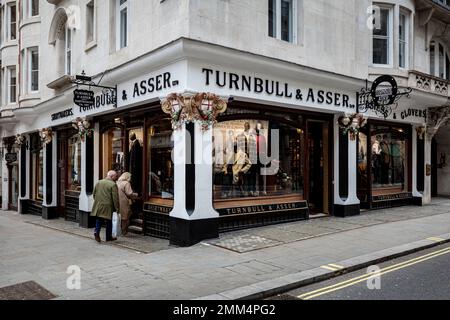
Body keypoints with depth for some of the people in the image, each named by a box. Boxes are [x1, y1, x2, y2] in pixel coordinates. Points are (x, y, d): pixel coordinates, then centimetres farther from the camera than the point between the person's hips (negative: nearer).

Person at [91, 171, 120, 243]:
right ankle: (108, 237, 15)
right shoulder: (113, 185, -12)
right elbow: (115, 198, -14)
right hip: (108, 206, -5)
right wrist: (117, 208, -5)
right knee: (109, 222, 8)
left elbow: (94, 194, 15)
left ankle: (97, 231, -8)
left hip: (98, 205, 5)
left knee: (99, 220, 13)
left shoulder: (99, 182, 8)